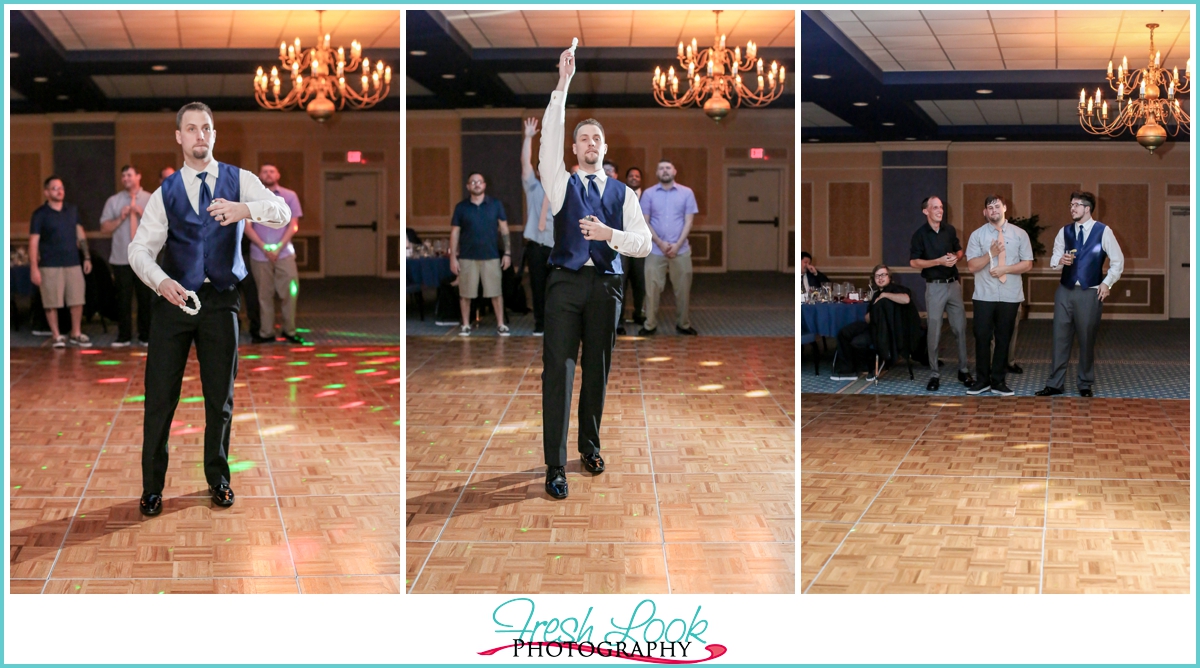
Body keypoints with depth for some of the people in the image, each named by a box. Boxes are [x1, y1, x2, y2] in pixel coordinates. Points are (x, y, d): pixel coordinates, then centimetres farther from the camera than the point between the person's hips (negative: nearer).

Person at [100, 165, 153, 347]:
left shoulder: (151, 200, 7)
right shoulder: (113, 201, 8)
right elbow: (104, 227, 4)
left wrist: (144, 214, -13)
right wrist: (120, 219, -10)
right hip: (121, 258, 0)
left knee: (146, 298, 3)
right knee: (123, 298, 1)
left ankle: (145, 336, 11)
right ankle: (124, 337, 8)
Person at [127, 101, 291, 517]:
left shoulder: (239, 180, 3)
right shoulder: (165, 193, 4)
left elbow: (282, 213, -12)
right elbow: (140, 249, -2)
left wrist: (245, 209, -34)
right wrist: (161, 281, -23)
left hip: (221, 300, 0)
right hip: (176, 297, 0)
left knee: (220, 395, 9)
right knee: (160, 395, -1)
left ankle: (217, 478, 25)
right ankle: (151, 485, 9)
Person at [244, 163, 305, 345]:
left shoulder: (289, 196, 6)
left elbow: (293, 225, 2)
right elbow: (247, 227, 1)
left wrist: (279, 247, -9)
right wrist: (265, 247, -10)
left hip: (284, 252, 0)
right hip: (259, 254, 0)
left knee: (290, 291, -6)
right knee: (264, 294, 2)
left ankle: (289, 330, 3)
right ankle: (266, 332, 6)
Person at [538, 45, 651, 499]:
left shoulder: (623, 194, 11)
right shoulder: (563, 184, 8)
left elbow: (644, 244, 3)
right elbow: (549, 138, -7)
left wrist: (610, 235, -15)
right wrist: (563, 85, -15)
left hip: (606, 286, 2)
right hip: (566, 282, -2)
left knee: (597, 371, 10)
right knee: (558, 371, -8)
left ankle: (590, 446, 28)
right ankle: (555, 466, -8)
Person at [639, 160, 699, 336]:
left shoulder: (686, 193, 3)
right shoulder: (649, 194, 2)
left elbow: (688, 221, 1)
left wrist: (677, 244, -10)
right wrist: (660, 243, -10)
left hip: (680, 249, 1)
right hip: (655, 250, 0)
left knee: (682, 288, 5)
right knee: (652, 288, -1)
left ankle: (683, 324, 16)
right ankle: (650, 325, 8)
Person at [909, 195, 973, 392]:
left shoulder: (949, 230, 5)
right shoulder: (920, 234, -6)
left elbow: (959, 251, 17)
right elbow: (913, 262, -10)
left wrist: (956, 257, -7)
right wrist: (939, 261, -18)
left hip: (954, 284, 4)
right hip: (934, 287, -4)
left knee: (960, 328, 5)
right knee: (934, 332, 0)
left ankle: (964, 371, 14)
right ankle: (935, 375, 8)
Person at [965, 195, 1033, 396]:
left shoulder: (1019, 234, 4)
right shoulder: (977, 235, 2)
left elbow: (1028, 264, 0)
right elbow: (971, 266, -3)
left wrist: (1005, 269, -14)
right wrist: (991, 254, -16)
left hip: (1010, 296, 0)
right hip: (984, 295, 0)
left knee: (1003, 339, 7)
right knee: (982, 338, 1)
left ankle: (998, 381, 15)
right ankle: (983, 380, 12)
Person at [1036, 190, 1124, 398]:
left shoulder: (1103, 231, -3)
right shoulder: (1064, 232, 8)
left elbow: (1118, 261, 1)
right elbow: (1053, 259, 8)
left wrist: (1107, 283, -8)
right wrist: (1059, 260, -15)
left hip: (1090, 293, -3)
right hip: (1065, 290, 3)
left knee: (1087, 340, 5)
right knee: (1060, 338, 3)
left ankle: (1085, 385, 18)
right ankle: (1054, 384, 9)